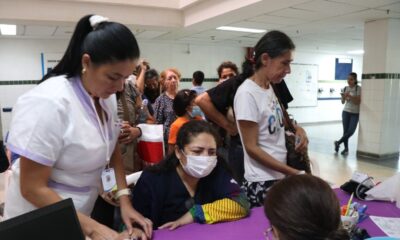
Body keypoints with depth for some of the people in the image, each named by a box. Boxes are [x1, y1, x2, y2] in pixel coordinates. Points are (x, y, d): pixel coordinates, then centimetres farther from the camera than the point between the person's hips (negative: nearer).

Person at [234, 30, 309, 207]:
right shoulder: (247, 93, -19)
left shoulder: (270, 88, 5)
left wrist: (297, 129, 0)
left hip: (280, 177, 8)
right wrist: (293, 172, -19)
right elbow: (251, 148, -19)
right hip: (261, 183, -7)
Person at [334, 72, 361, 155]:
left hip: (355, 113, -2)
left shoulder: (358, 88, -7)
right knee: (345, 131, 0)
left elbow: (358, 102, -13)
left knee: (351, 131, -16)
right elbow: (343, 102, 5)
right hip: (346, 112, 3)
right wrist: (343, 97, -15)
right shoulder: (345, 88, 4)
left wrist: (350, 96, -25)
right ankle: (346, 148, 12)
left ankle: (338, 142, 2)